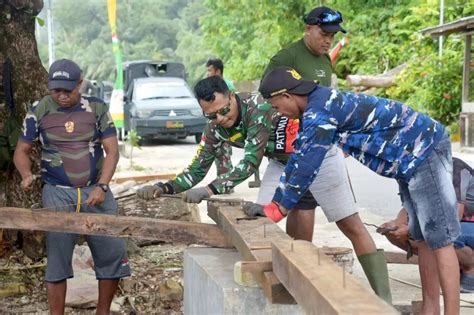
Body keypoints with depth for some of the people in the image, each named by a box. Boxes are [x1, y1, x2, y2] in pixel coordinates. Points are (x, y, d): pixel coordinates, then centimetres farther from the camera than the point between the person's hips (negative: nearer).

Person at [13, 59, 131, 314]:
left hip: (96, 191, 1)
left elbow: (112, 150, 0)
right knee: (57, 257, -3)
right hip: (58, 193, -1)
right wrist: (26, 174, -13)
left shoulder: (97, 108, 2)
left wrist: (102, 186, -13)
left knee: (113, 252, 1)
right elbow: (21, 151, 8)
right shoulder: (39, 111, 1)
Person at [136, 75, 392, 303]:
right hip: (283, 161, 7)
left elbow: (250, 163, -40)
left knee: (352, 226, -4)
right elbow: (197, 169, -9)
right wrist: (164, 187, -26)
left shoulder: (258, 108, -33)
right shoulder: (215, 129, -13)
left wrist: (210, 190, -49)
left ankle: (383, 299, 0)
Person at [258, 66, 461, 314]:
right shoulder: (317, 107, 12)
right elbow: (298, 158, 17)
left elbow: (307, 166, -21)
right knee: (423, 237, 12)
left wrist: (280, 209, -9)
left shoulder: (319, 111, -21)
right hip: (414, 155, 10)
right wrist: (274, 203, 17)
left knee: (438, 238, -8)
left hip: (425, 150, -10)